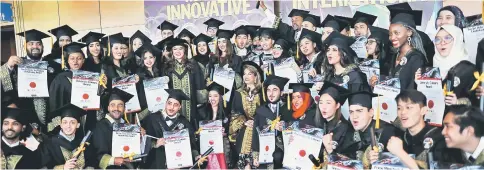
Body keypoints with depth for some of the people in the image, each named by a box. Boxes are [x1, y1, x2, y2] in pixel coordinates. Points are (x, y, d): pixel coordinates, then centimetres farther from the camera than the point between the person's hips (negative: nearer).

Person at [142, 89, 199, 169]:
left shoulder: (184, 122, 8)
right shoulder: (152, 118, 3)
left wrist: (196, 156, -12)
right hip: (155, 163, -1)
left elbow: (191, 142, 3)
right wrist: (155, 144, -15)